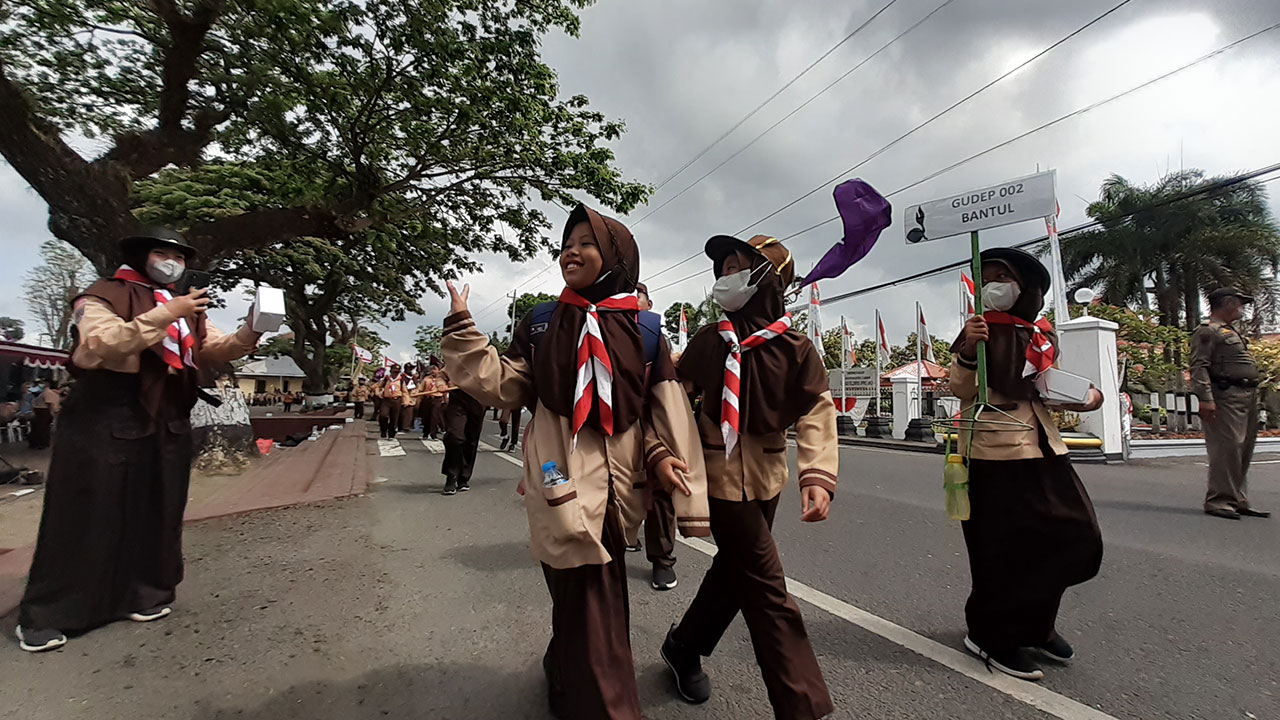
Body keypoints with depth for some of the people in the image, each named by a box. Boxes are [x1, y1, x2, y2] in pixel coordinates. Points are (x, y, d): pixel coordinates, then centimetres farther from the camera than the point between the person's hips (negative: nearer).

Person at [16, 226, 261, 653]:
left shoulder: (188, 310, 16)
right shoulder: (102, 297, -4)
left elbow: (217, 350, 7)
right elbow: (103, 344, -22)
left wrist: (250, 332, -13)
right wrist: (165, 315, -26)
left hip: (168, 428, 6)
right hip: (104, 425, -5)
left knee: (155, 516, 11)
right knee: (85, 520, 1)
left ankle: (145, 593, 25)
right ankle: (44, 616, 15)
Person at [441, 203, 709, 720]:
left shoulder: (644, 329, 5)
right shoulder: (540, 324, 6)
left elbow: (665, 407, 4)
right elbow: (503, 386, -1)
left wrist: (661, 453, -7)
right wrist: (461, 327, -6)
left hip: (614, 486, 2)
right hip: (563, 484, -1)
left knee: (580, 603, 15)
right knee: (592, 611, -1)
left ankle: (564, 672, 45)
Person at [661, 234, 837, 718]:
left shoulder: (794, 348, -5)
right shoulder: (709, 341, -4)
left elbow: (816, 413, -12)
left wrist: (818, 476, -24)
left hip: (766, 477, 3)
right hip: (721, 473, -3)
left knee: (734, 569, 19)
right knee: (767, 588, -3)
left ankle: (684, 647, 43)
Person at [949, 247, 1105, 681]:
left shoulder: (1042, 335, 11)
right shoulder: (979, 331, -6)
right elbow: (963, 390, -14)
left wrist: (1084, 398, 1)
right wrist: (968, 350, -29)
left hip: (1042, 448, 7)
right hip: (995, 452, -7)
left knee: (1076, 537, 8)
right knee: (1004, 548, -1)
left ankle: (1034, 623, 29)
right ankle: (996, 639, 18)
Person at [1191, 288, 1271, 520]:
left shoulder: (1233, 332, 24)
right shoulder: (1208, 331, -7)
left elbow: (1245, 365, 27)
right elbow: (1199, 367, -17)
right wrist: (1206, 398, -25)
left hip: (1248, 397, 10)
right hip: (1226, 397, -10)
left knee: (1244, 450, 11)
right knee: (1227, 448, -12)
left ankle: (1238, 500, 18)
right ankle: (1219, 501, -9)